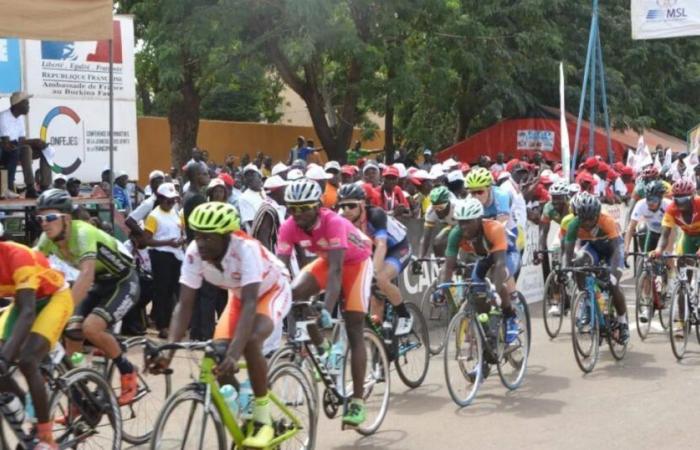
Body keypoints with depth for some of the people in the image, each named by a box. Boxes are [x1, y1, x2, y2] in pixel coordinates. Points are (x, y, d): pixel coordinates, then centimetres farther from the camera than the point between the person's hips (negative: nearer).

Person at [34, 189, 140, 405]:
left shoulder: (82, 233, -32)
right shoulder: (48, 239, -10)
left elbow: (86, 275, -44)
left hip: (123, 282, -7)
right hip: (99, 284, 7)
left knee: (90, 328, -25)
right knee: (72, 331, -7)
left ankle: (128, 373, -2)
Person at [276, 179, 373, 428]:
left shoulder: (333, 222, -36)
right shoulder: (289, 227, -22)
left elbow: (336, 269, -43)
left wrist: (327, 309, -53)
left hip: (356, 261, -5)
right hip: (326, 259, 5)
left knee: (353, 331, -10)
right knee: (294, 293, -23)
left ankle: (358, 401, -5)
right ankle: (319, 345, 0)